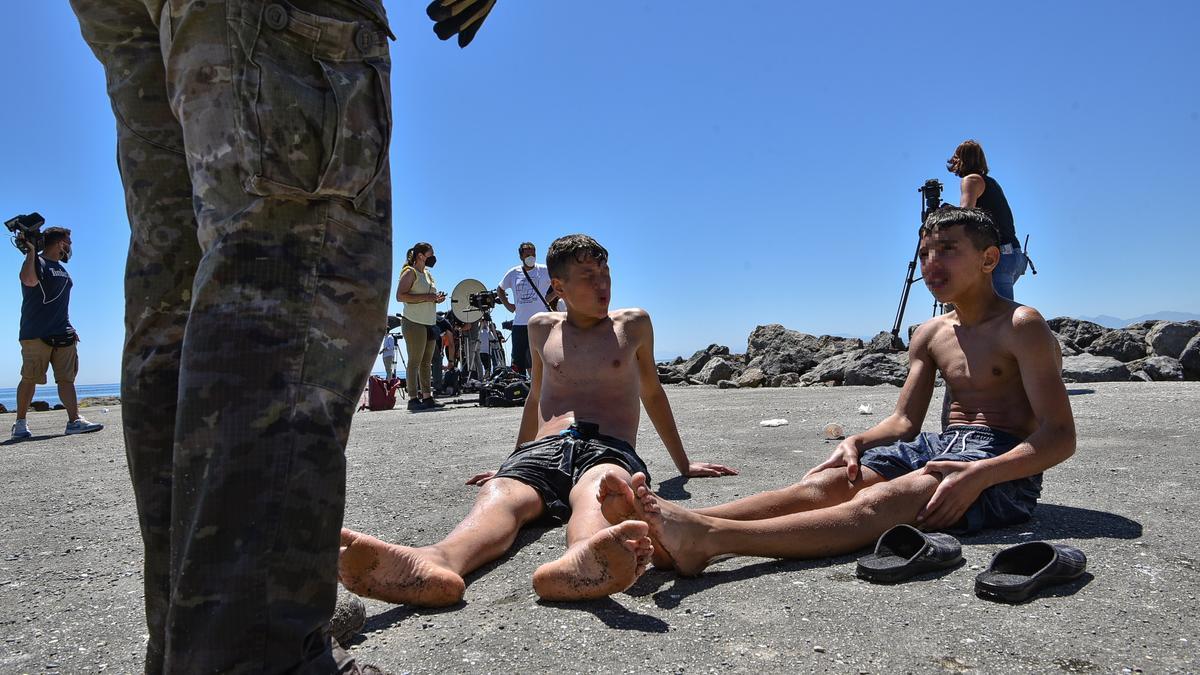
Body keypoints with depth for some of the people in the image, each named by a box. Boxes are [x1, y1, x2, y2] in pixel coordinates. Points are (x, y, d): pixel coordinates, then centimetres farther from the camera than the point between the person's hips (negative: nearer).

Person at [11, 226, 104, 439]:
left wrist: (69, 328, 23)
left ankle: (74, 420, -8)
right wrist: (31, 252, -18)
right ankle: (20, 422, 8)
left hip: (62, 334, 7)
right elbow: (29, 280, -27)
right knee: (30, 379, -3)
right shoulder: (37, 262, -3)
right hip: (36, 334, -7)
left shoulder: (61, 268, 22)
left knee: (66, 378, -2)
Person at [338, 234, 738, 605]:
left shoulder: (633, 324, 19)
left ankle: (581, 563, -75)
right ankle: (435, 565, -68)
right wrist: (512, 462, 39)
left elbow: (652, 393, 28)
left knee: (595, 495, -41)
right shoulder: (542, 328, 23)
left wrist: (683, 464, 30)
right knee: (500, 495, -36)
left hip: (610, 451, -1)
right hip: (542, 451, 2)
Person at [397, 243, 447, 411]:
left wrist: (437, 298, 7)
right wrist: (425, 297, -20)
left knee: (427, 363, 8)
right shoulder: (410, 272, -6)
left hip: (429, 323, 8)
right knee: (414, 362, -8)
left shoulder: (428, 274, 20)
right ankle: (413, 398, -7)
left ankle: (427, 397, 11)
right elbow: (400, 296, -17)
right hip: (414, 323, -8)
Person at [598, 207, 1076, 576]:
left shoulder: (1022, 327, -4)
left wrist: (977, 476, -29)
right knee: (821, 485, -23)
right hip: (940, 445, 6)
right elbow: (904, 422, 13)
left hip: (1004, 466, -6)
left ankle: (708, 538, -57)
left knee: (879, 501, -35)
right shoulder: (930, 336, 17)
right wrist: (856, 442, -10)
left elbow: (1059, 437, -12)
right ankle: (664, 527, -43)